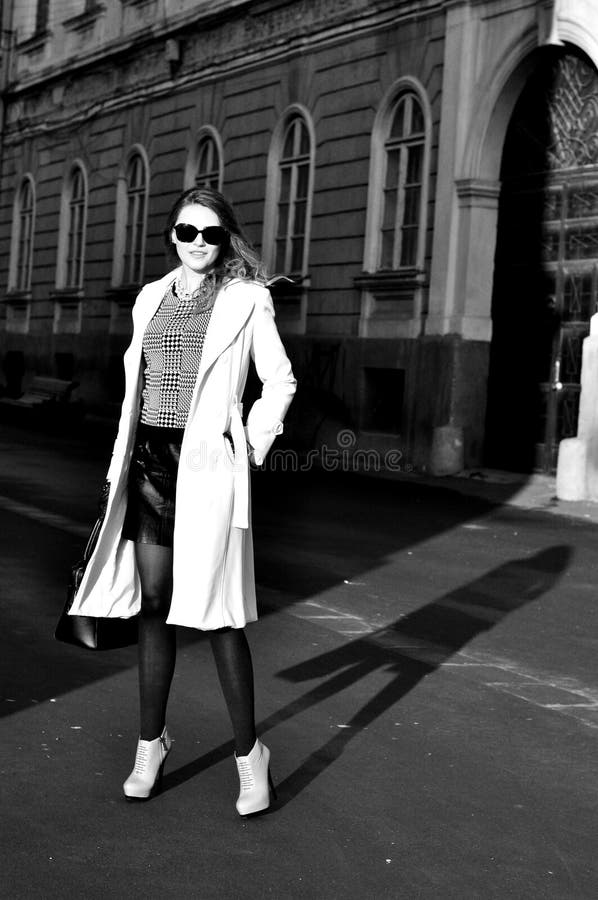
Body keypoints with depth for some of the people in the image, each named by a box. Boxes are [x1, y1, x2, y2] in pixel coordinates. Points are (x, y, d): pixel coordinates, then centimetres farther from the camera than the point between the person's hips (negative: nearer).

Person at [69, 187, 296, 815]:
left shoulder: (246, 300, 1)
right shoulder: (151, 298, 14)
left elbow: (280, 381, 7)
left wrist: (252, 446, 0)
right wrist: (123, 463, 15)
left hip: (208, 466, -4)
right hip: (148, 461, 4)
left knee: (216, 612, -5)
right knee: (153, 606, 8)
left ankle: (248, 752, 6)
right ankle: (151, 743, 19)